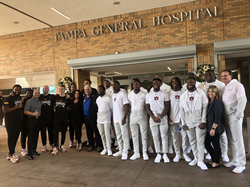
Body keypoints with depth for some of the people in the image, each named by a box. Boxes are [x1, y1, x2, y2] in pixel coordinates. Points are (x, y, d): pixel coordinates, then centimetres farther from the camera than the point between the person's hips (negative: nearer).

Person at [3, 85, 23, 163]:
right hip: (10, 120, -7)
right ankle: (11, 155, 12)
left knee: (16, 137, 10)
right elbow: (4, 110, -19)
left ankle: (10, 154, 22)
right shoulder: (8, 99, -10)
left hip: (19, 120, 7)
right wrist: (17, 107, -19)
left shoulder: (20, 98, 11)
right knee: (11, 137, 1)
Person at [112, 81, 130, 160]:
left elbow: (126, 106, -15)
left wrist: (124, 117, -21)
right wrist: (112, 118, 14)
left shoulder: (123, 94, -10)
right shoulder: (113, 95, 14)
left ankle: (125, 152, 9)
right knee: (118, 136, 14)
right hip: (115, 119, 8)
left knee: (125, 136, 0)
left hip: (122, 119, -8)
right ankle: (120, 151, 25)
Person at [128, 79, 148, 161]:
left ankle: (144, 153, 17)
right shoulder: (130, 95, 6)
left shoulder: (144, 94, -4)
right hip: (133, 117, 3)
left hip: (142, 117, -3)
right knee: (134, 136, 9)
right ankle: (136, 153, 20)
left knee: (144, 136, 4)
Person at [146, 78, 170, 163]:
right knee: (155, 137, 6)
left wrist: (160, 117, -13)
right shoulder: (148, 95, 8)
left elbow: (167, 107, -3)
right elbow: (148, 108, 6)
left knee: (164, 136, 1)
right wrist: (153, 117, -8)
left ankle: (165, 154, 13)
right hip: (153, 118, 2)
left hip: (163, 117, -2)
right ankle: (158, 154, 16)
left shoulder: (164, 94, 2)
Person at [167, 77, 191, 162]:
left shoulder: (184, 92, 4)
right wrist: (168, 118, 0)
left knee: (184, 136, 2)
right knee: (175, 137, 6)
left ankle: (185, 153, 17)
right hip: (173, 119, 1)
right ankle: (177, 154, 18)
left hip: (183, 118, 0)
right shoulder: (169, 93, 5)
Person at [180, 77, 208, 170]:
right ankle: (196, 158, 25)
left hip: (199, 122, -3)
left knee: (200, 141, -2)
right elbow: (182, 110, 8)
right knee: (192, 142, 11)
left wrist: (203, 121, -11)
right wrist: (183, 123, 3)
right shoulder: (183, 95, 8)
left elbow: (205, 107, -5)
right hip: (188, 123, 3)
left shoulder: (201, 93, -1)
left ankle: (200, 161, 8)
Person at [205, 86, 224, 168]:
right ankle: (213, 160, 29)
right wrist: (209, 128, 14)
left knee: (215, 145, 4)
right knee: (207, 143, 14)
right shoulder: (209, 102, 12)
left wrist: (213, 128, -21)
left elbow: (217, 117, -19)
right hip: (209, 128, 9)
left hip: (215, 128, -9)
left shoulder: (217, 102, -14)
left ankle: (216, 162, 20)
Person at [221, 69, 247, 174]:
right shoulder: (225, 88, 18)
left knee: (238, 140, -5)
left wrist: (238, 115, -16)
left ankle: (241, 164, 3)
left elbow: (242, 101, -13)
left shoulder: (237, 85, -5)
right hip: (227, 118, 8)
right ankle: (235, 161, 22)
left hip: (235, 117, -7)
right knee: (231, 141, 11)